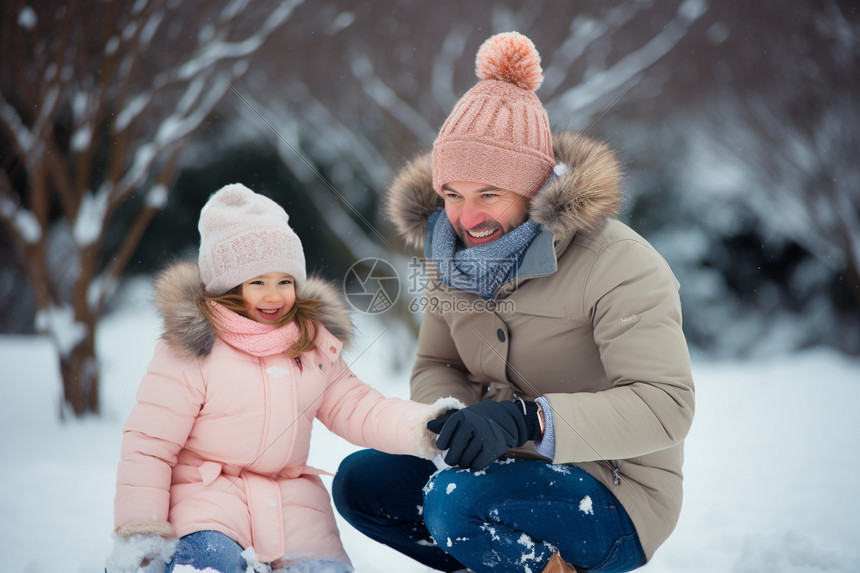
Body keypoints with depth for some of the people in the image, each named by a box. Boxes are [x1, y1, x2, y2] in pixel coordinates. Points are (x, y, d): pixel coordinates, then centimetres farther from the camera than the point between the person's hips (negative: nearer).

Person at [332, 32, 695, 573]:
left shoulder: (616, 262, -21)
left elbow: (667, 404, -28)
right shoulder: (455, 254, 2)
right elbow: (434, 366, 8)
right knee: (360, 482, -3)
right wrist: (455, 415, -19)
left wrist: (526, 419, -40)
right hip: (512, 469, 8)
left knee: (457, 501, -32)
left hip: (614, 495, -8)